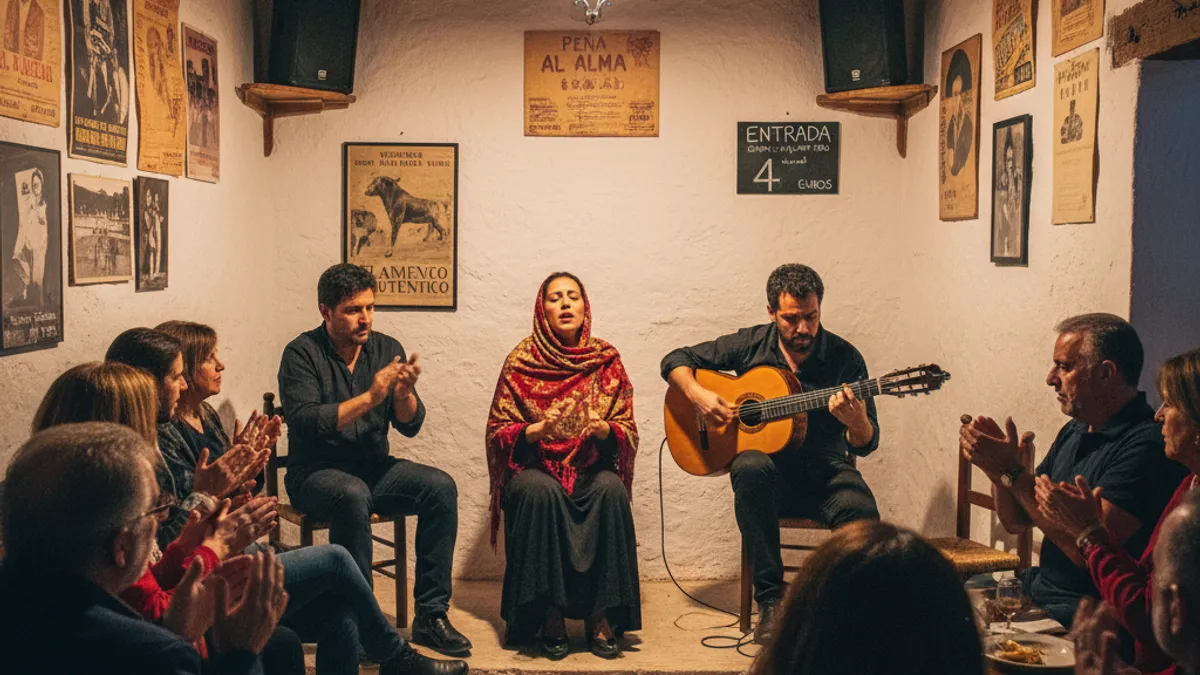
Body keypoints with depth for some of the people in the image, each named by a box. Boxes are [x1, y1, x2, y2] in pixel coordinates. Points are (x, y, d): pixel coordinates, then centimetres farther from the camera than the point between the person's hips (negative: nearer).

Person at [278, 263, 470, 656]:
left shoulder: (387, 349, 5)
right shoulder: (302, 354, -8)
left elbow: (410, 426, 1)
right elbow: (305, 423, -22)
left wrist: (404, 393, -21)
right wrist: (369, 398, -26)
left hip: (373, 468, 5)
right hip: (316, 473, -5)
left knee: (441, 487, -19)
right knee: (353, 496, -36)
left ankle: (430, 615, -15)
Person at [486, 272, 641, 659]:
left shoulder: (606, 360, 5)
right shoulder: (521, 360, 1)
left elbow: (627, 432, 4)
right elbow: (497, 432, 0)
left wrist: (604, 430, -19)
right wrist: (533, 431, -20)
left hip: (592, 468, 1)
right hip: (536, 467, -1)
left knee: (611, 490, -32)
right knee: (540, 492, -35)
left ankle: (600, 614, -22)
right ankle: (550, 613, -24)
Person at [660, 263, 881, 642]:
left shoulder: (844, 358, -1)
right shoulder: (751, 345, 1)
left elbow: (865, 445, -2)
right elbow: (675, 361, 8)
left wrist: (857, 421, -27)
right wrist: (698, 395, -12)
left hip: (824, 471, 0)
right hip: (770, 469, 0)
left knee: (862, 513, -33)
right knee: (751, 467, -36)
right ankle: (770, 600, -28)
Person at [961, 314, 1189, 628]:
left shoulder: (1147, 444, -17)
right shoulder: (1074, 432, 12)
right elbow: (1016, 522, 15)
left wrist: (1013, 473, -20)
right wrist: (998, 467, -5)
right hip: (1038, 588, 9)